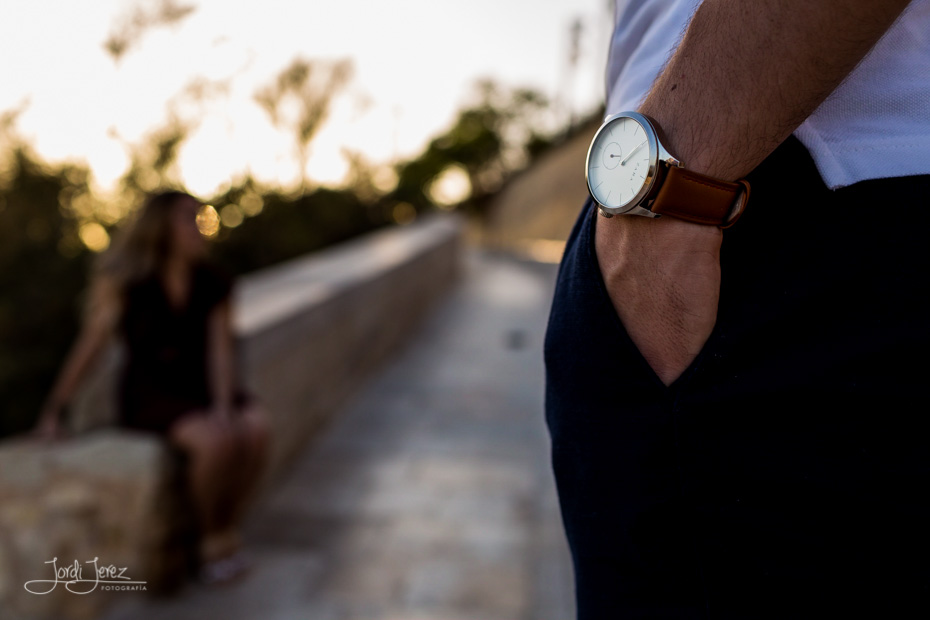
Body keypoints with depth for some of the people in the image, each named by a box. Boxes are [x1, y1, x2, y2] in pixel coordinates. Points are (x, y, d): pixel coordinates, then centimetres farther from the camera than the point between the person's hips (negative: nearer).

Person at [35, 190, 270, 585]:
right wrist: (54, 410, -8)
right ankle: (213, 540, -7)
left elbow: (219, 352, -2)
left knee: (256, 426, -27)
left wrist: (222, 405, -19)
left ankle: (226, 533, -8)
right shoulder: (128, 282, -4)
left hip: (198, 389, 4)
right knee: (216, 441, -32)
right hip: (148, 397, -4)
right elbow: (91, 343, -5)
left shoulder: (213, 286, 6)